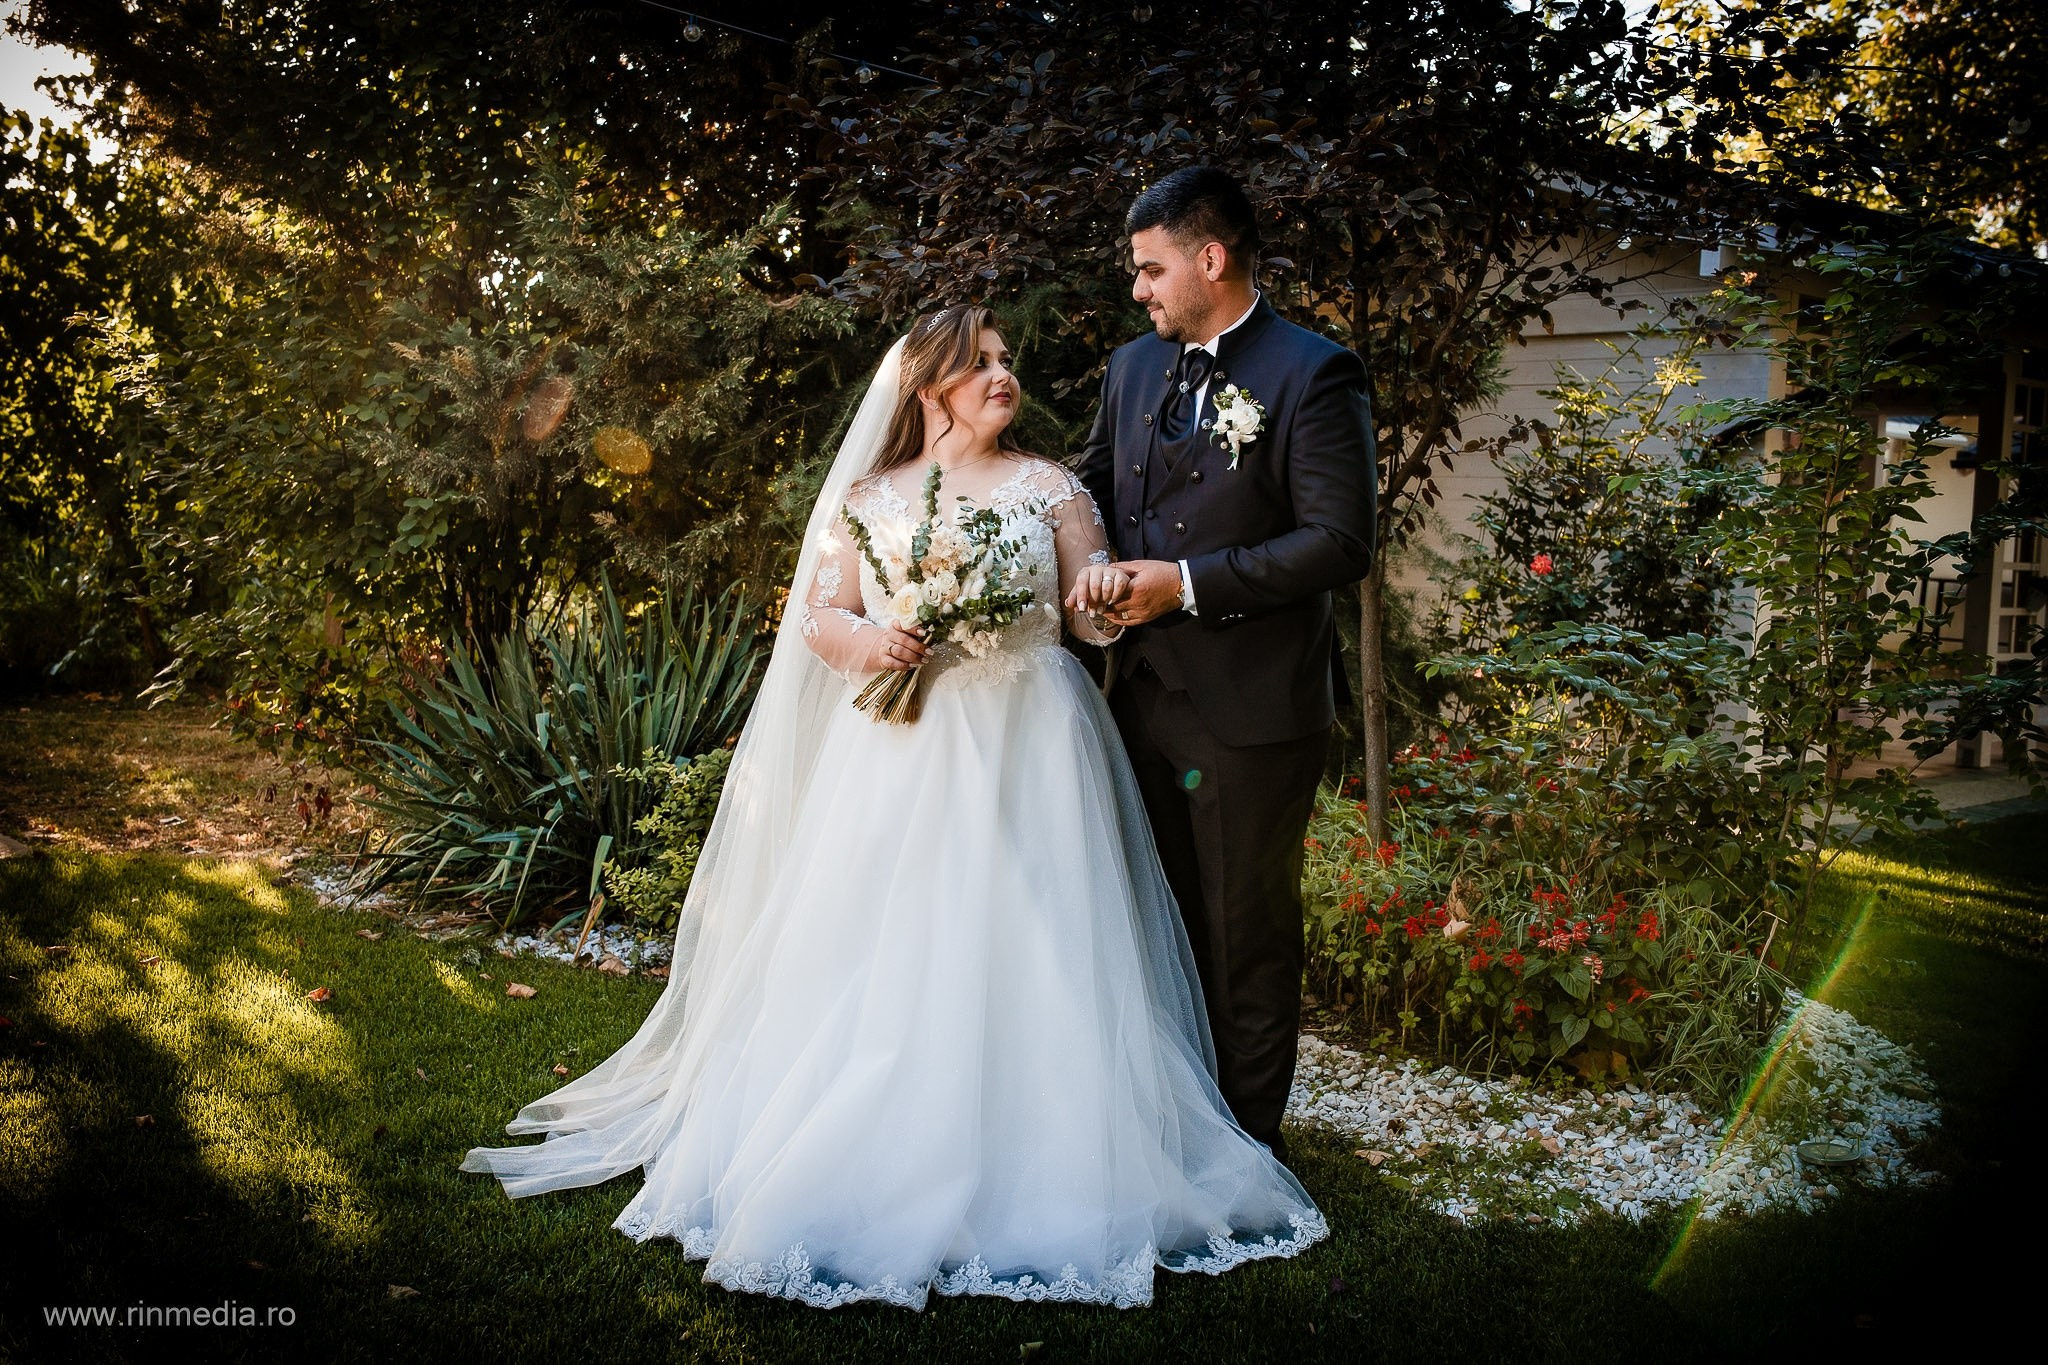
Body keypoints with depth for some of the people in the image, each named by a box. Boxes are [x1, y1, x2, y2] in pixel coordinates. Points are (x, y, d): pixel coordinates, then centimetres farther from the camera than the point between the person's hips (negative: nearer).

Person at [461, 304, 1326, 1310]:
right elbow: (819, 616, 8)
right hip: (903, 752, 1)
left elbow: (1093, 614, 7)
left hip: (1028, 749, 0)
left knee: (1023, 955, -3)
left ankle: (1032, 1179, 9)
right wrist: (866, 644, -13)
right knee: (887, 958, -2)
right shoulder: (870, 497, 11)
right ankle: (884, 1176, 10)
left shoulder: (1048, 487, 10)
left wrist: (1100, 587, -16)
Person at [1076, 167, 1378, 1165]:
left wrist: (1189, 584, -20)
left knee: (1249, 932, 7)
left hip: (1251, 706, -6)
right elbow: (1090, 490, 23)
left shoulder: (1312, 373, -11)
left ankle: (1247, 1147, 23)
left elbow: (1342, 542, -17)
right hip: (1146, 695, 7)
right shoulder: (1132, 368, 11)